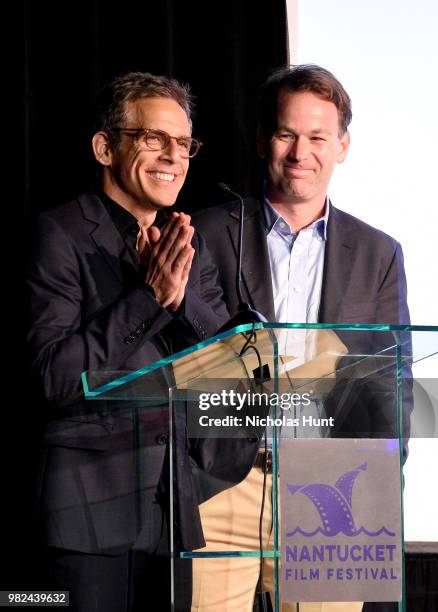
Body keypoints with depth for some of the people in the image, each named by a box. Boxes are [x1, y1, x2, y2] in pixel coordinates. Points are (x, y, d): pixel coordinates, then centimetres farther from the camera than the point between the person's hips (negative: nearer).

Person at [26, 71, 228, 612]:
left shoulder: (190, 245, 13)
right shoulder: (61, 235, -6)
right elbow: (55, 378, -15)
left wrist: (182, 297, -11)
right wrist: (149, 296, -17)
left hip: (179, 505, 6)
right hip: (91, 508, -5)